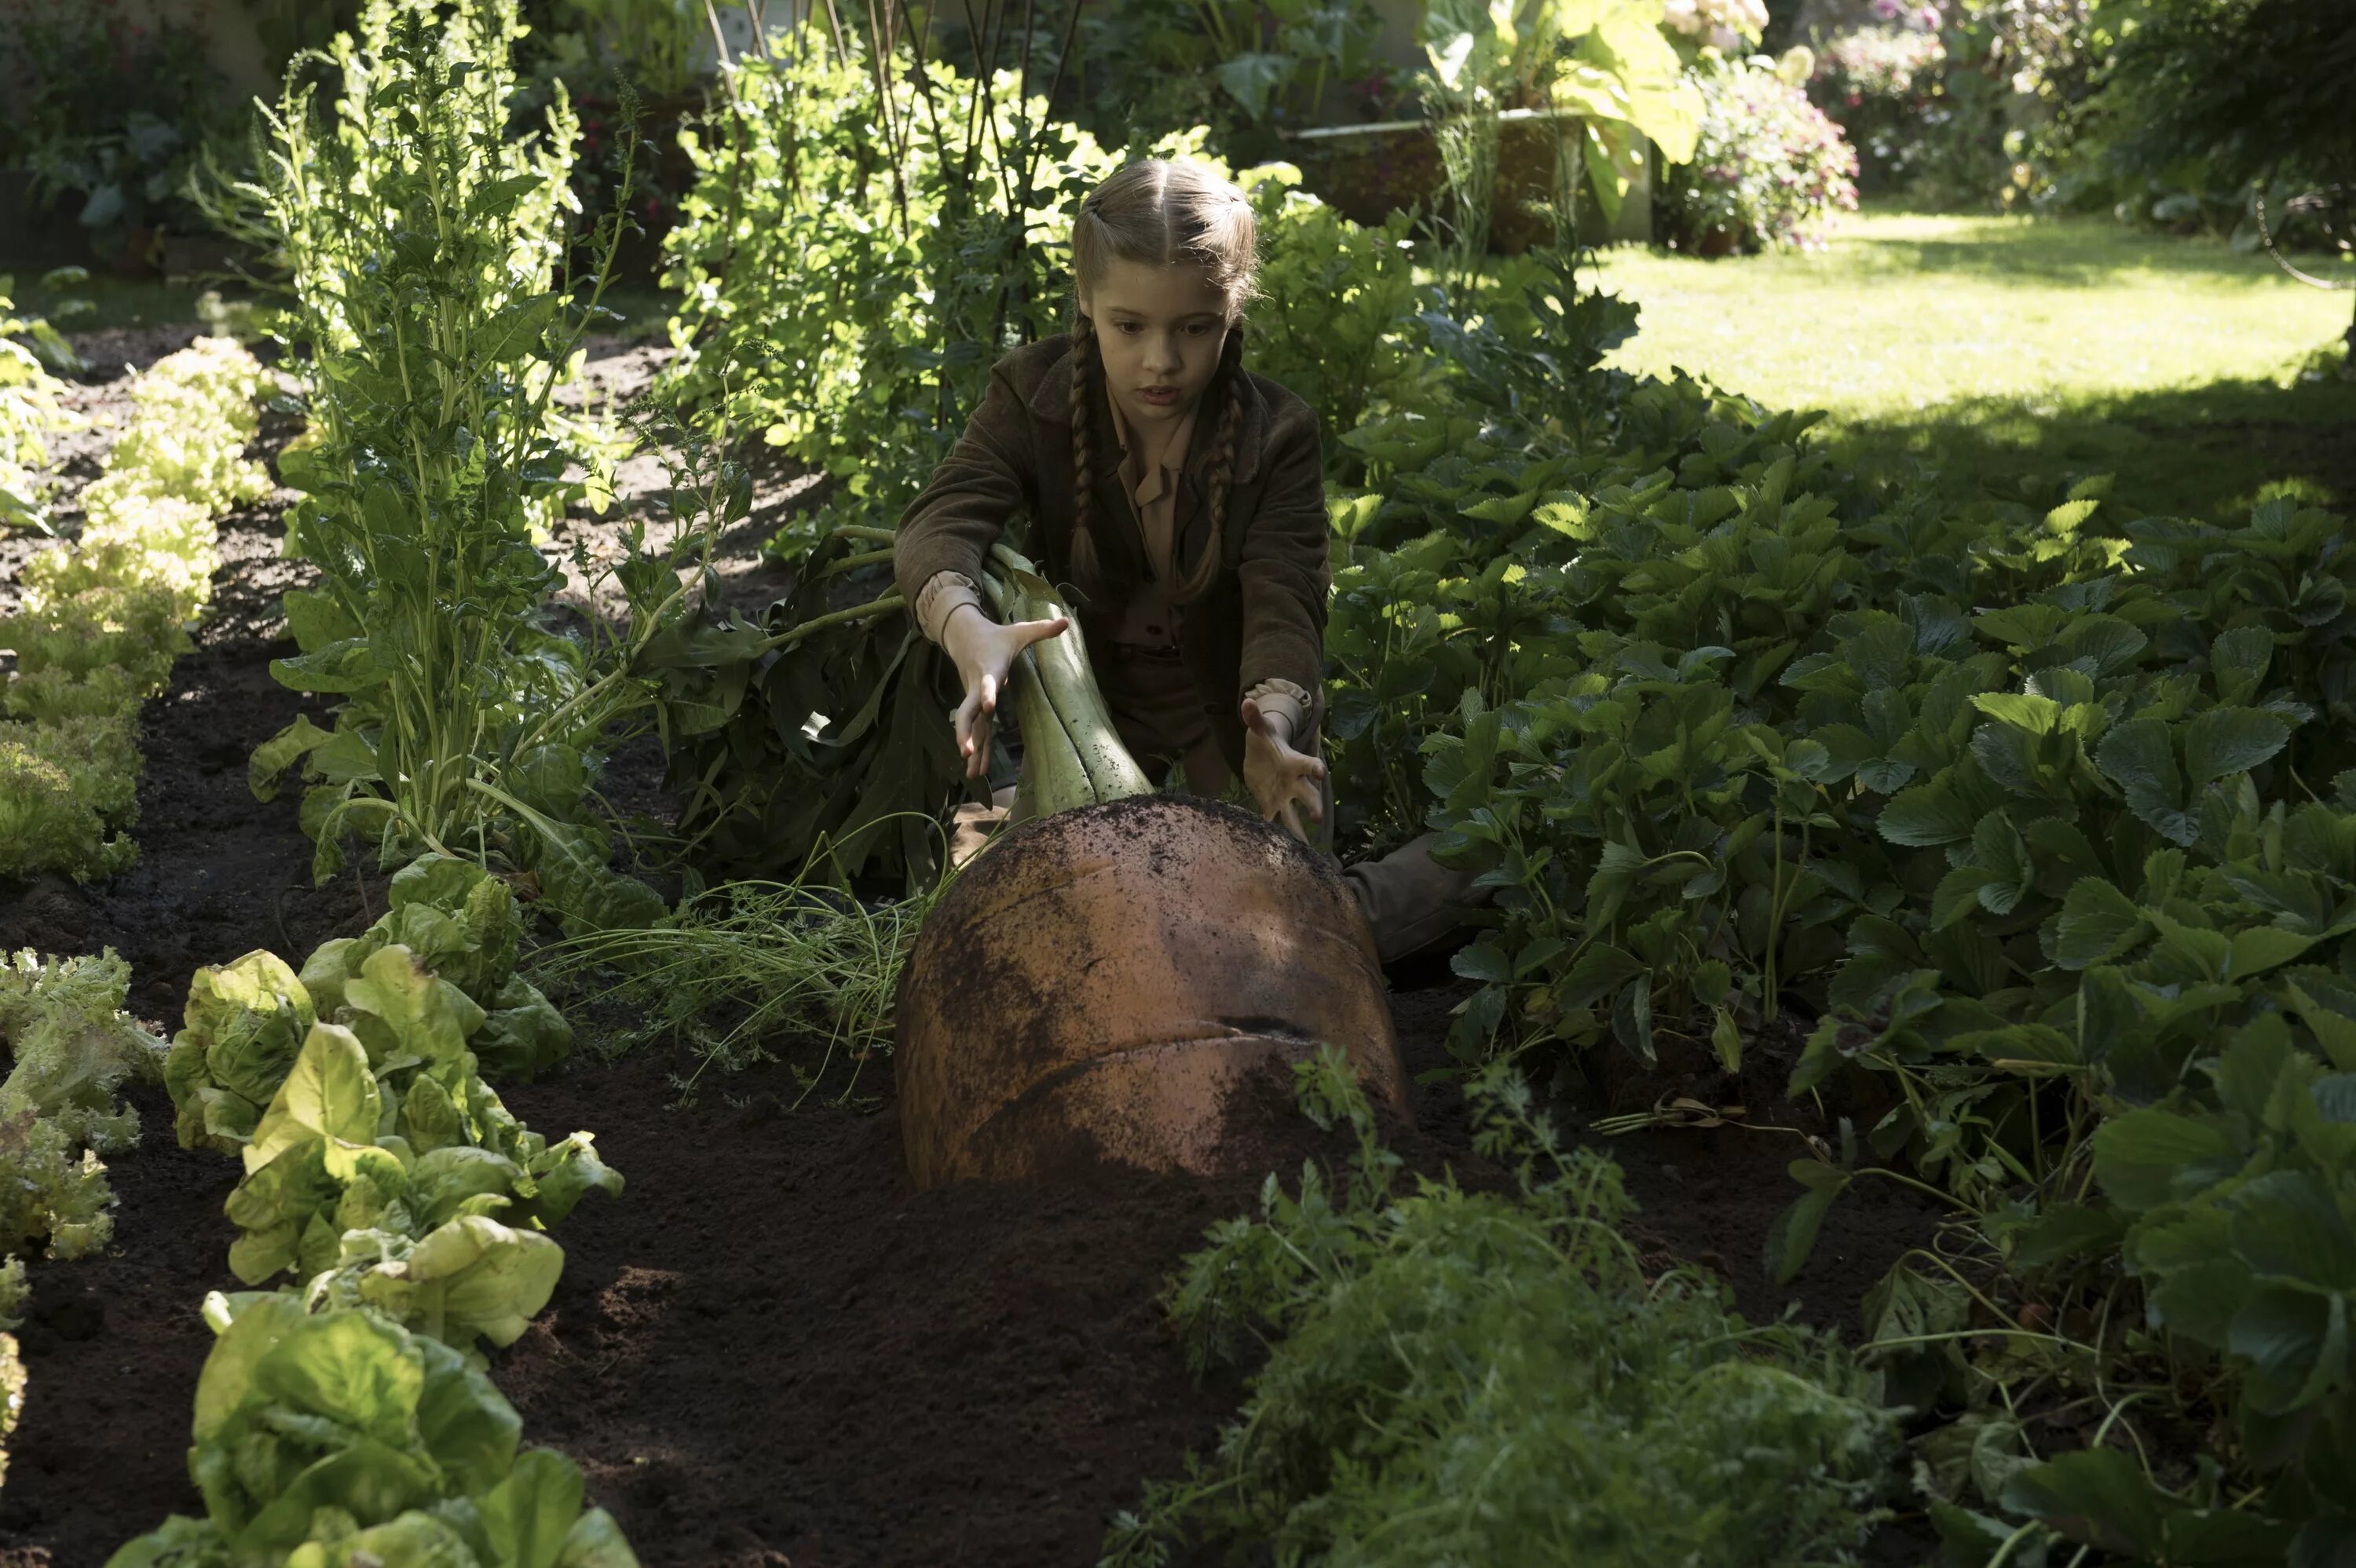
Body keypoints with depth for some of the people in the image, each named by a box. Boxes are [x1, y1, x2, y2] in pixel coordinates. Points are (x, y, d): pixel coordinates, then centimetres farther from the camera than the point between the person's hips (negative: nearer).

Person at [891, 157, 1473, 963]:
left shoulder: (1276, 435, -18)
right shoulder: (1034, 394, -15)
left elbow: (1284, 607, -28)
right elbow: (938, 524, -31)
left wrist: (1273, 725, -53)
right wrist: (967, 632, -56)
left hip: (1237, 710, -2)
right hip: (1094, 703, 2)